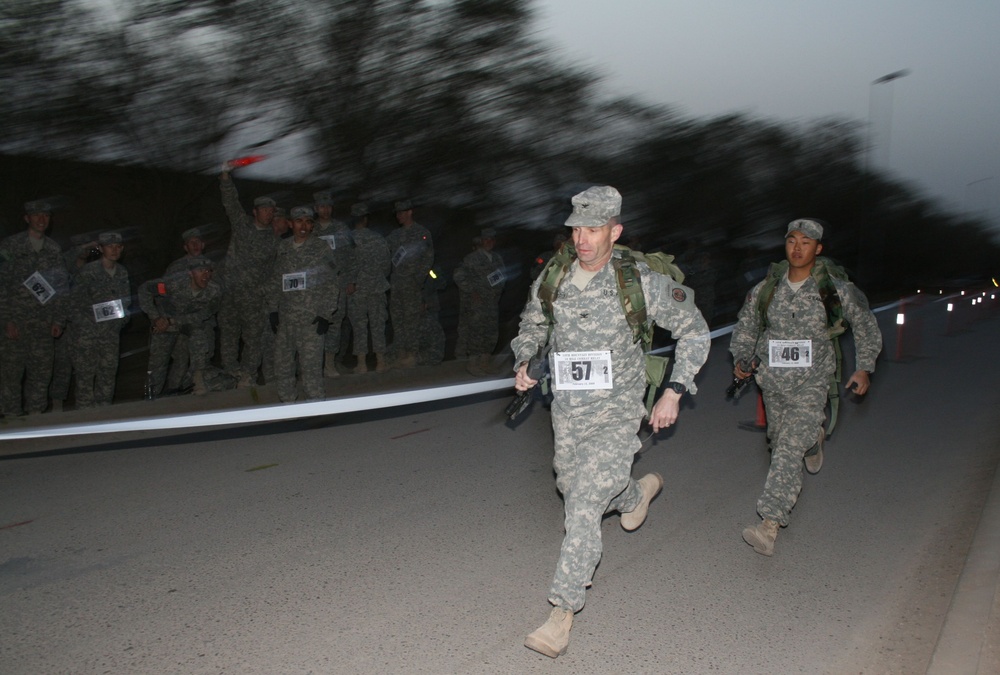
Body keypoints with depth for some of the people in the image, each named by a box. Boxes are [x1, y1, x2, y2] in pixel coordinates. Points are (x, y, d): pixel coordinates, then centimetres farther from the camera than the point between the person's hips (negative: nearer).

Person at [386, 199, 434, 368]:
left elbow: (428, 258, -4)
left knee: (412, 319, -5)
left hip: (412, 284, -5)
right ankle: (400, 354, 10)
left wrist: (419, 279, -12)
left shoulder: (422, 233, 0)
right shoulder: (394, 235, 15)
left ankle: (411, 354, 0)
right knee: (397, 318, 5)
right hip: (396, 284, 5)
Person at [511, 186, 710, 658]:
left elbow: (695, 332, -2)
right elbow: (532, 325, 17)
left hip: (616, 414, -5)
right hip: (566, 411, 5)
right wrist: (523, 361, -3)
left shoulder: (642, 283, -13)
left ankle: (563, 612, -4)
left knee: (584, 508, -14)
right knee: (572, 488, 23)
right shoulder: (552, 279, -2)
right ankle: (638, 492, 55)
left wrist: (674, 391, -10)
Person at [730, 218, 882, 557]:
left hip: (811, 383, -4)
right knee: (779, 438, 21)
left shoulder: (835, 288, -7)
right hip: (773, 382, 4)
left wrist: (864, 367, 4)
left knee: (789, 450, -16)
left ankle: (769, 524, -20)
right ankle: (814, 438, 57)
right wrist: (742, 358, -1)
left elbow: (865, 325, 8)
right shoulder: (766, 288, -1)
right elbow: (746, 325, 13)